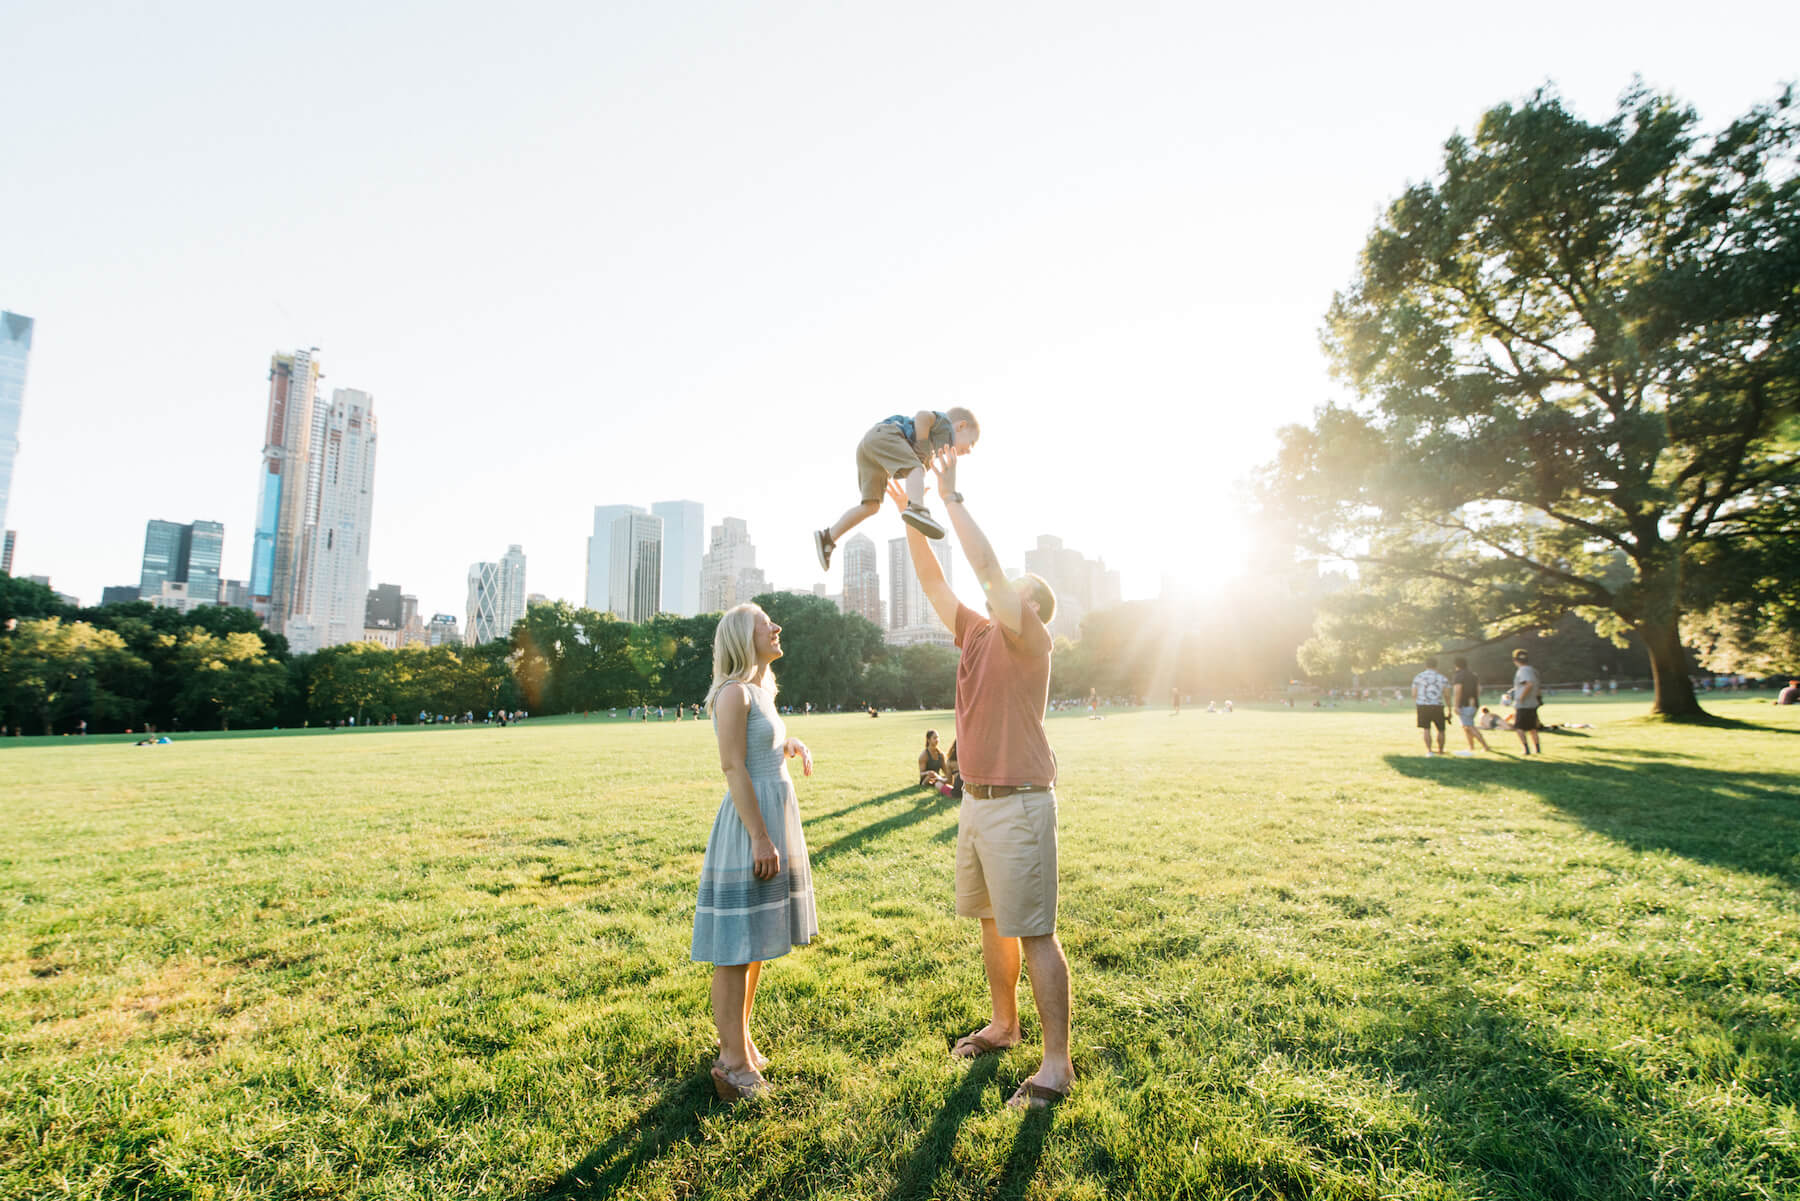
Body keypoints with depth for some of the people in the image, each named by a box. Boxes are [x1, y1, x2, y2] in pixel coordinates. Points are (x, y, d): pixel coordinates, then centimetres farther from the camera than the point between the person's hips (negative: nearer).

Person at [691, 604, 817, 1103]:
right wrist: (760, 838, -21)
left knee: (758, 942, 18)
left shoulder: (761, 690, 13)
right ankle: (733, 1059, 13)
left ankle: (739, 1040, 32)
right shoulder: (734, 692, -14)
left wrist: (793, 745, 5)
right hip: (750, 821, -9)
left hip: (776, 816, 9)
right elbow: (734, 768, -19)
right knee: (736, 947, 1)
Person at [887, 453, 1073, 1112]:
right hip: (976, 800, 8)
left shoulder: (1030, 639, -12)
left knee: (1034, 932, -2)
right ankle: (1003, 1023, 36)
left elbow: (986, 567, -23)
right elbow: (934, 582, 11)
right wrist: (910, 512, 6)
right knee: (992, 921, 19)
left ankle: (1056, 1063, 10)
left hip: (1019, 804, -8)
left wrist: (951, 497, -16)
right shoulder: (978, 634, 10)